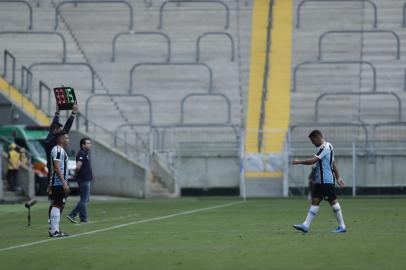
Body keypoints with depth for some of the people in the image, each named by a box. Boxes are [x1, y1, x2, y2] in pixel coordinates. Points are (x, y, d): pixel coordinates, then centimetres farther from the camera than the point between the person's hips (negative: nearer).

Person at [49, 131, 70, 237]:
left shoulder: (61, 150, 20)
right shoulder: (58, 150, -13)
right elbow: (57, 167, -21)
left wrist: (64, 182, 24)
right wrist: (64, 182, -23)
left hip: (59, 183, 11)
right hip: (58, 183, -11)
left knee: (58, 205, 12)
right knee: (57, 205, -10)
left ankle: (55, 230, 15)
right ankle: (54, 231, -12)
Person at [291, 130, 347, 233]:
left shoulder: (325, 147, -15)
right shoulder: (324, 147, 17)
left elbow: (313, 160, -21)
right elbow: (334, 163, 22)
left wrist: (299, 162, -11)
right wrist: (338, 177, 23)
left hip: (327, 181, -10)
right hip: (320, 181, 10)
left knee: (333, 201, -5)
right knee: (315, 201, 3)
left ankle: (342, 227, 2)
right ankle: (306, 225, -2)